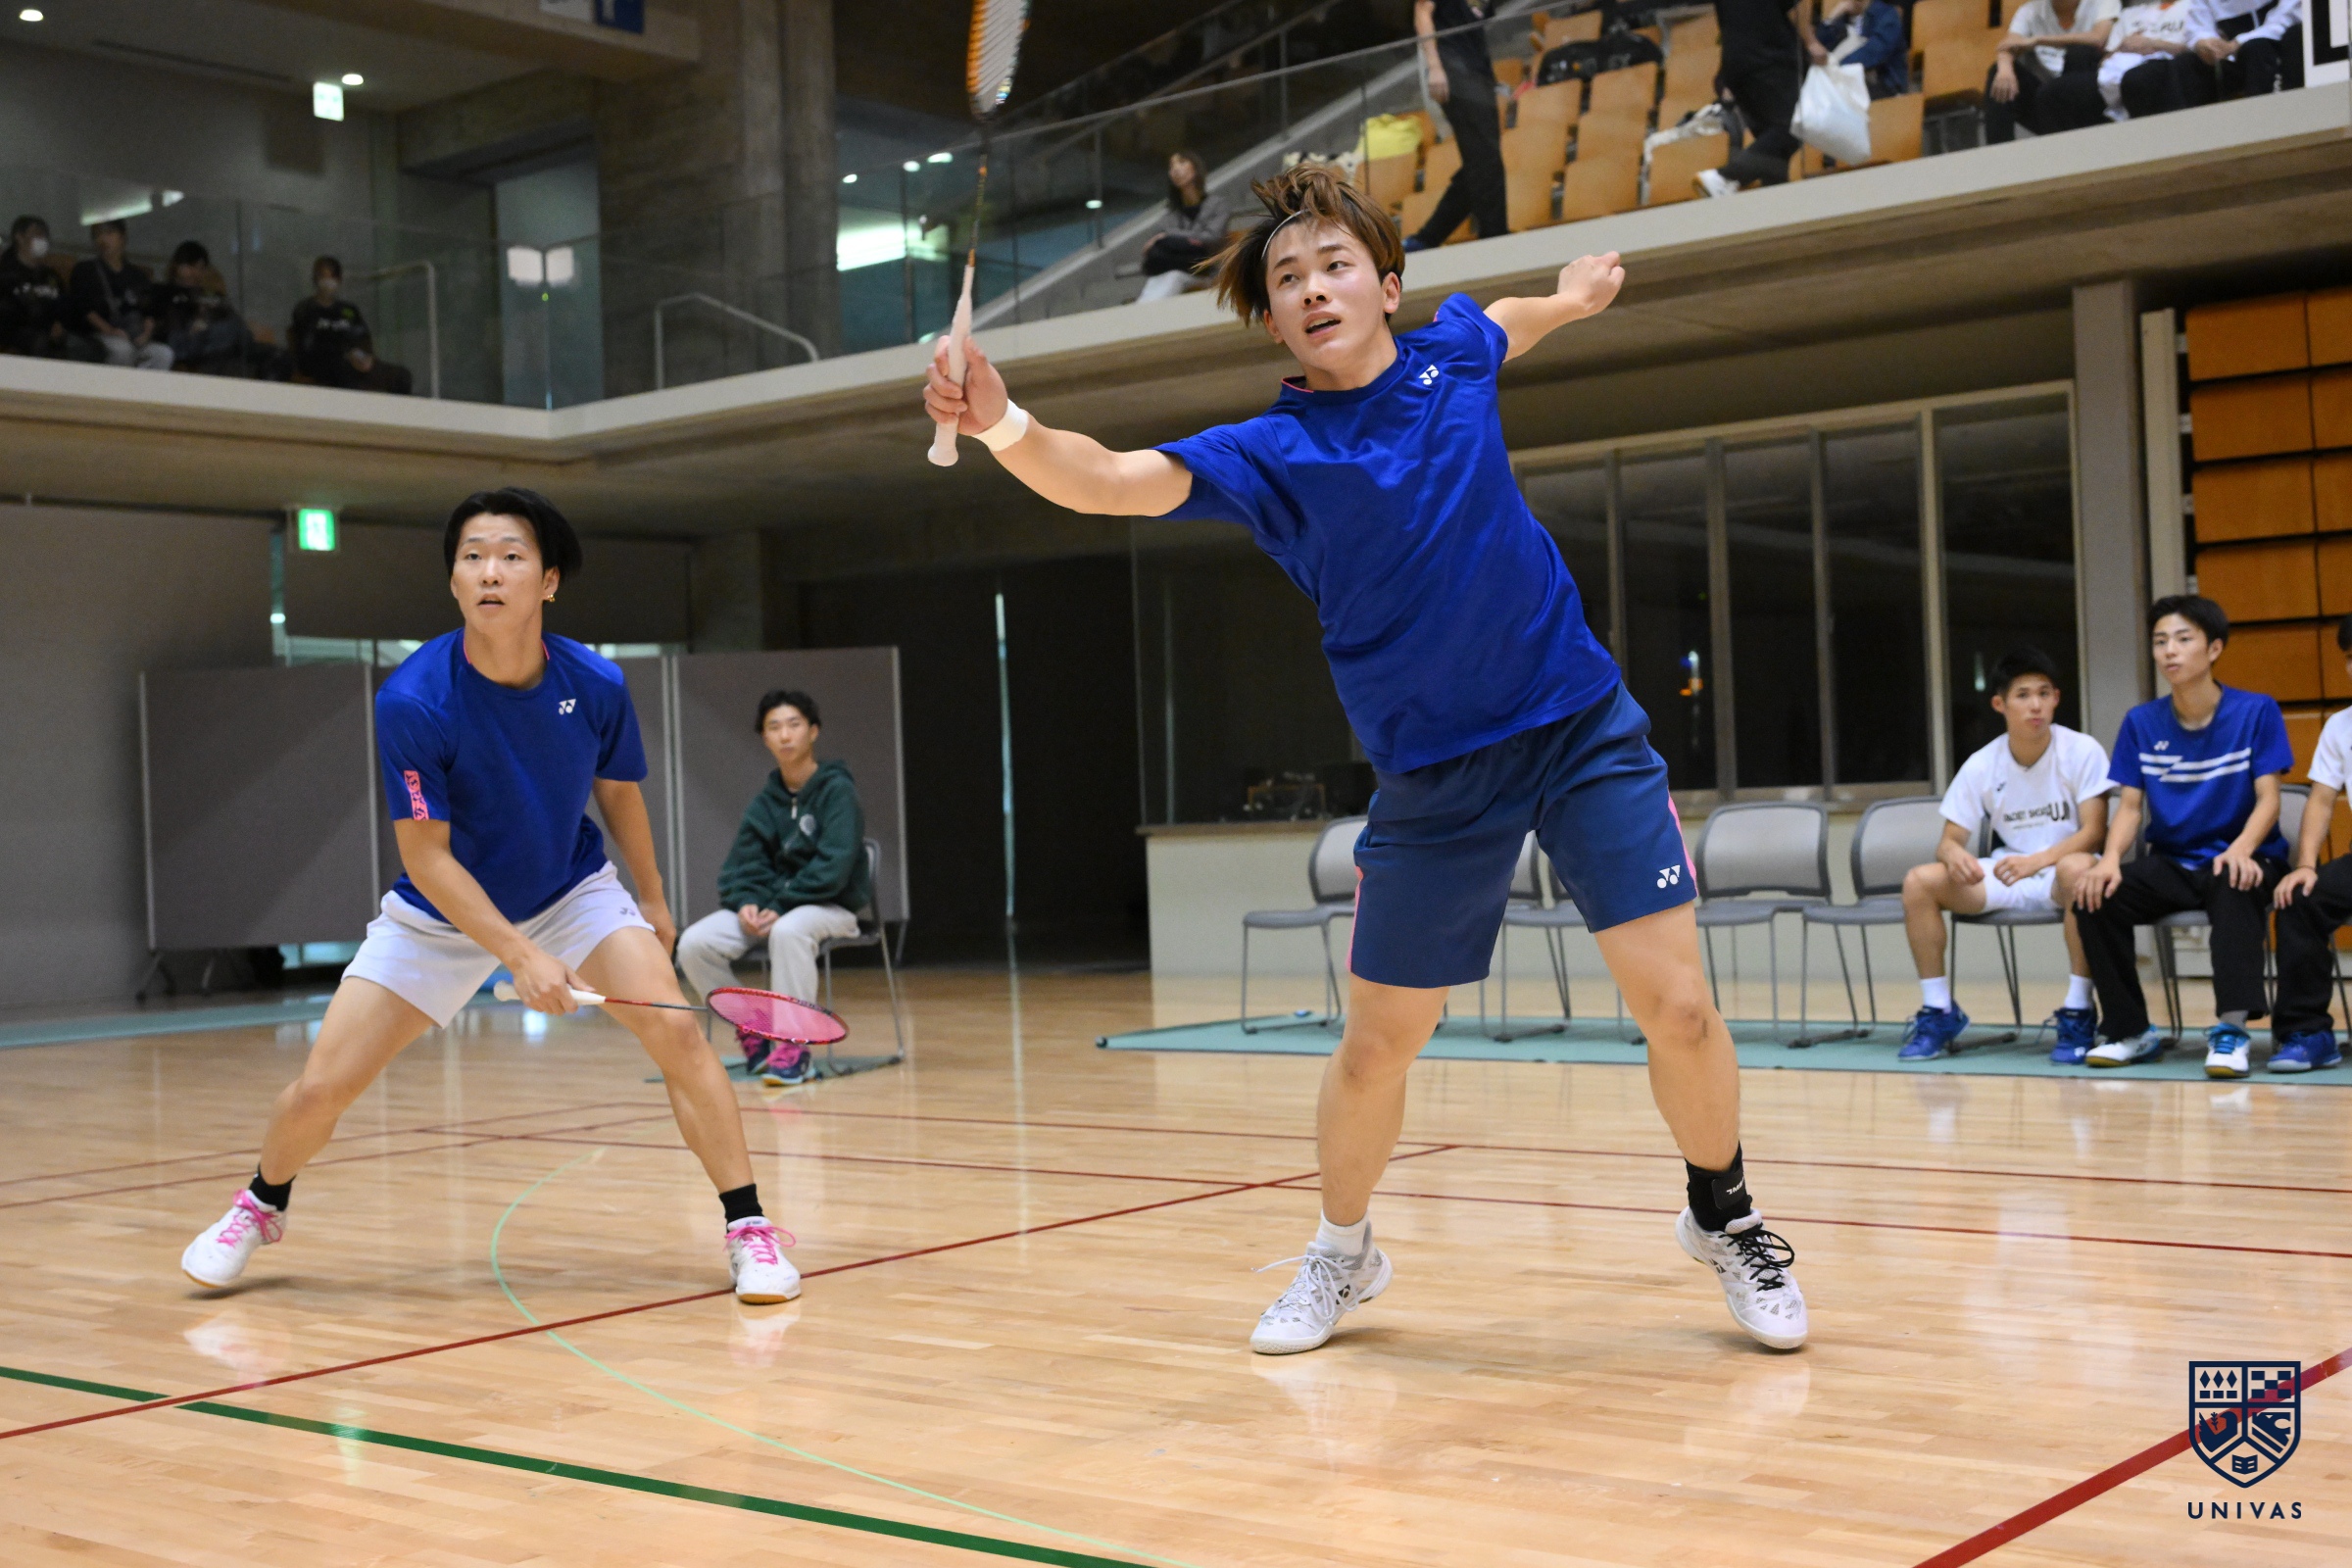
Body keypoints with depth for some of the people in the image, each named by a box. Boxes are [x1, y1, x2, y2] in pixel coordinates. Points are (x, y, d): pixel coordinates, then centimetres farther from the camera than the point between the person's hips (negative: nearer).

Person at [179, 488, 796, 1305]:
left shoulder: (596, 685, -19)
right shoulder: (411, 701, -28)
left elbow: (619, 794, 2)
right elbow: (426, 857, -23)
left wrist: (653, 901, 14)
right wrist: (521, 955, -31)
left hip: (571, 890, 1)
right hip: (441, 912, -1)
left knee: (676, 1030, -20)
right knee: (320, 1090, -3)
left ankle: (747, 1229, -8)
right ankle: (260, 1206, 31)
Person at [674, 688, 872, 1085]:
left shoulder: (837, 789, -8)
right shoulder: (764, 801, 9)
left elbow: (834, 867, -18)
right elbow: (742, 865, 5)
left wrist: (779, 907, -23)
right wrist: (746, 903, -17)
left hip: (831, 905, -6)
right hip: (771, 904, 6)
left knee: (788, 930, -40)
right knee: (694, 943, -17)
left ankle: (794, 1046, -28)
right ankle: (750, 1032, 1)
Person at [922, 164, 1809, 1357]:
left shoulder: (1453, 349, 2)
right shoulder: (1270, 454, -9)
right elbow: (1109, 481, -24)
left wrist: (1570, 296, 45)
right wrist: (1002, 422, -42)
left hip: (1583, 729, 2)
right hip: (1432, 782, -1)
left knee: (1677, 1006, -6)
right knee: (1373, 1048, 5)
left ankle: (1722, 1217, 22)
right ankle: (1343, 1252, 33)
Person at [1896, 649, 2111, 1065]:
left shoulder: (2082, 751, -10)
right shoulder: (1980, 766, -1)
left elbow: (2094, 832, -15)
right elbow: (1950, 840, 0)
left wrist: (2037, 860, -31)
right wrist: (1954, 854, -27)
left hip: (2061, 873, -3)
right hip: (2004, 874, 4)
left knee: (2079, 868, -40)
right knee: (1919, 881, -19)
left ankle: (2078, 1014, -28)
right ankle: (1939, 1013, -7)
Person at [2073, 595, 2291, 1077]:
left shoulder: (2256, 712, -4)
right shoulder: (2141, 723, 4)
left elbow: (2267, 799, -8)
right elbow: (2130, 806, 2)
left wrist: (2241, 850, -29)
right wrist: (2110, 859, -19)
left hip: (2239, 860, -3)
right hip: (2172, 864, 4)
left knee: (2234, 890, -39)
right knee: (2096, 898, -24)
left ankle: (2230, 1028, -39)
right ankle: (2129, 1030, -10)